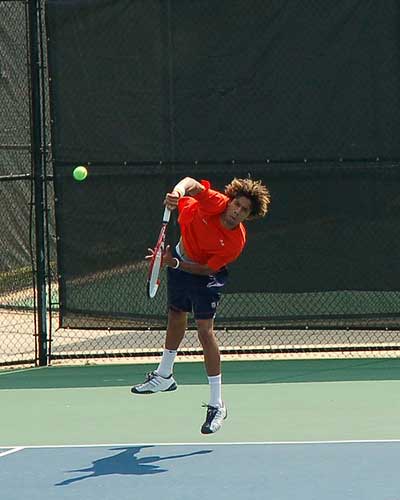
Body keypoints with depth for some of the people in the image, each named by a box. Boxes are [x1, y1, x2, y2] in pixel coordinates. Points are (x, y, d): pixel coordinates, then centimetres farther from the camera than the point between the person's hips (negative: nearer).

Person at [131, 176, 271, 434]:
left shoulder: (236, 242, -32)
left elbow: (207, 269, -26)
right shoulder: (216, 202, -28)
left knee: (205, 329, -15)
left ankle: (217, 405, -9)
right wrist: (178, 192, -58)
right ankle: (164, 376, 46)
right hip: (180, 258, 5)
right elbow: (192, 183, -37)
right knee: (176, 315, 23)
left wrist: (175, 264, -33)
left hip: (205, 273, -4)